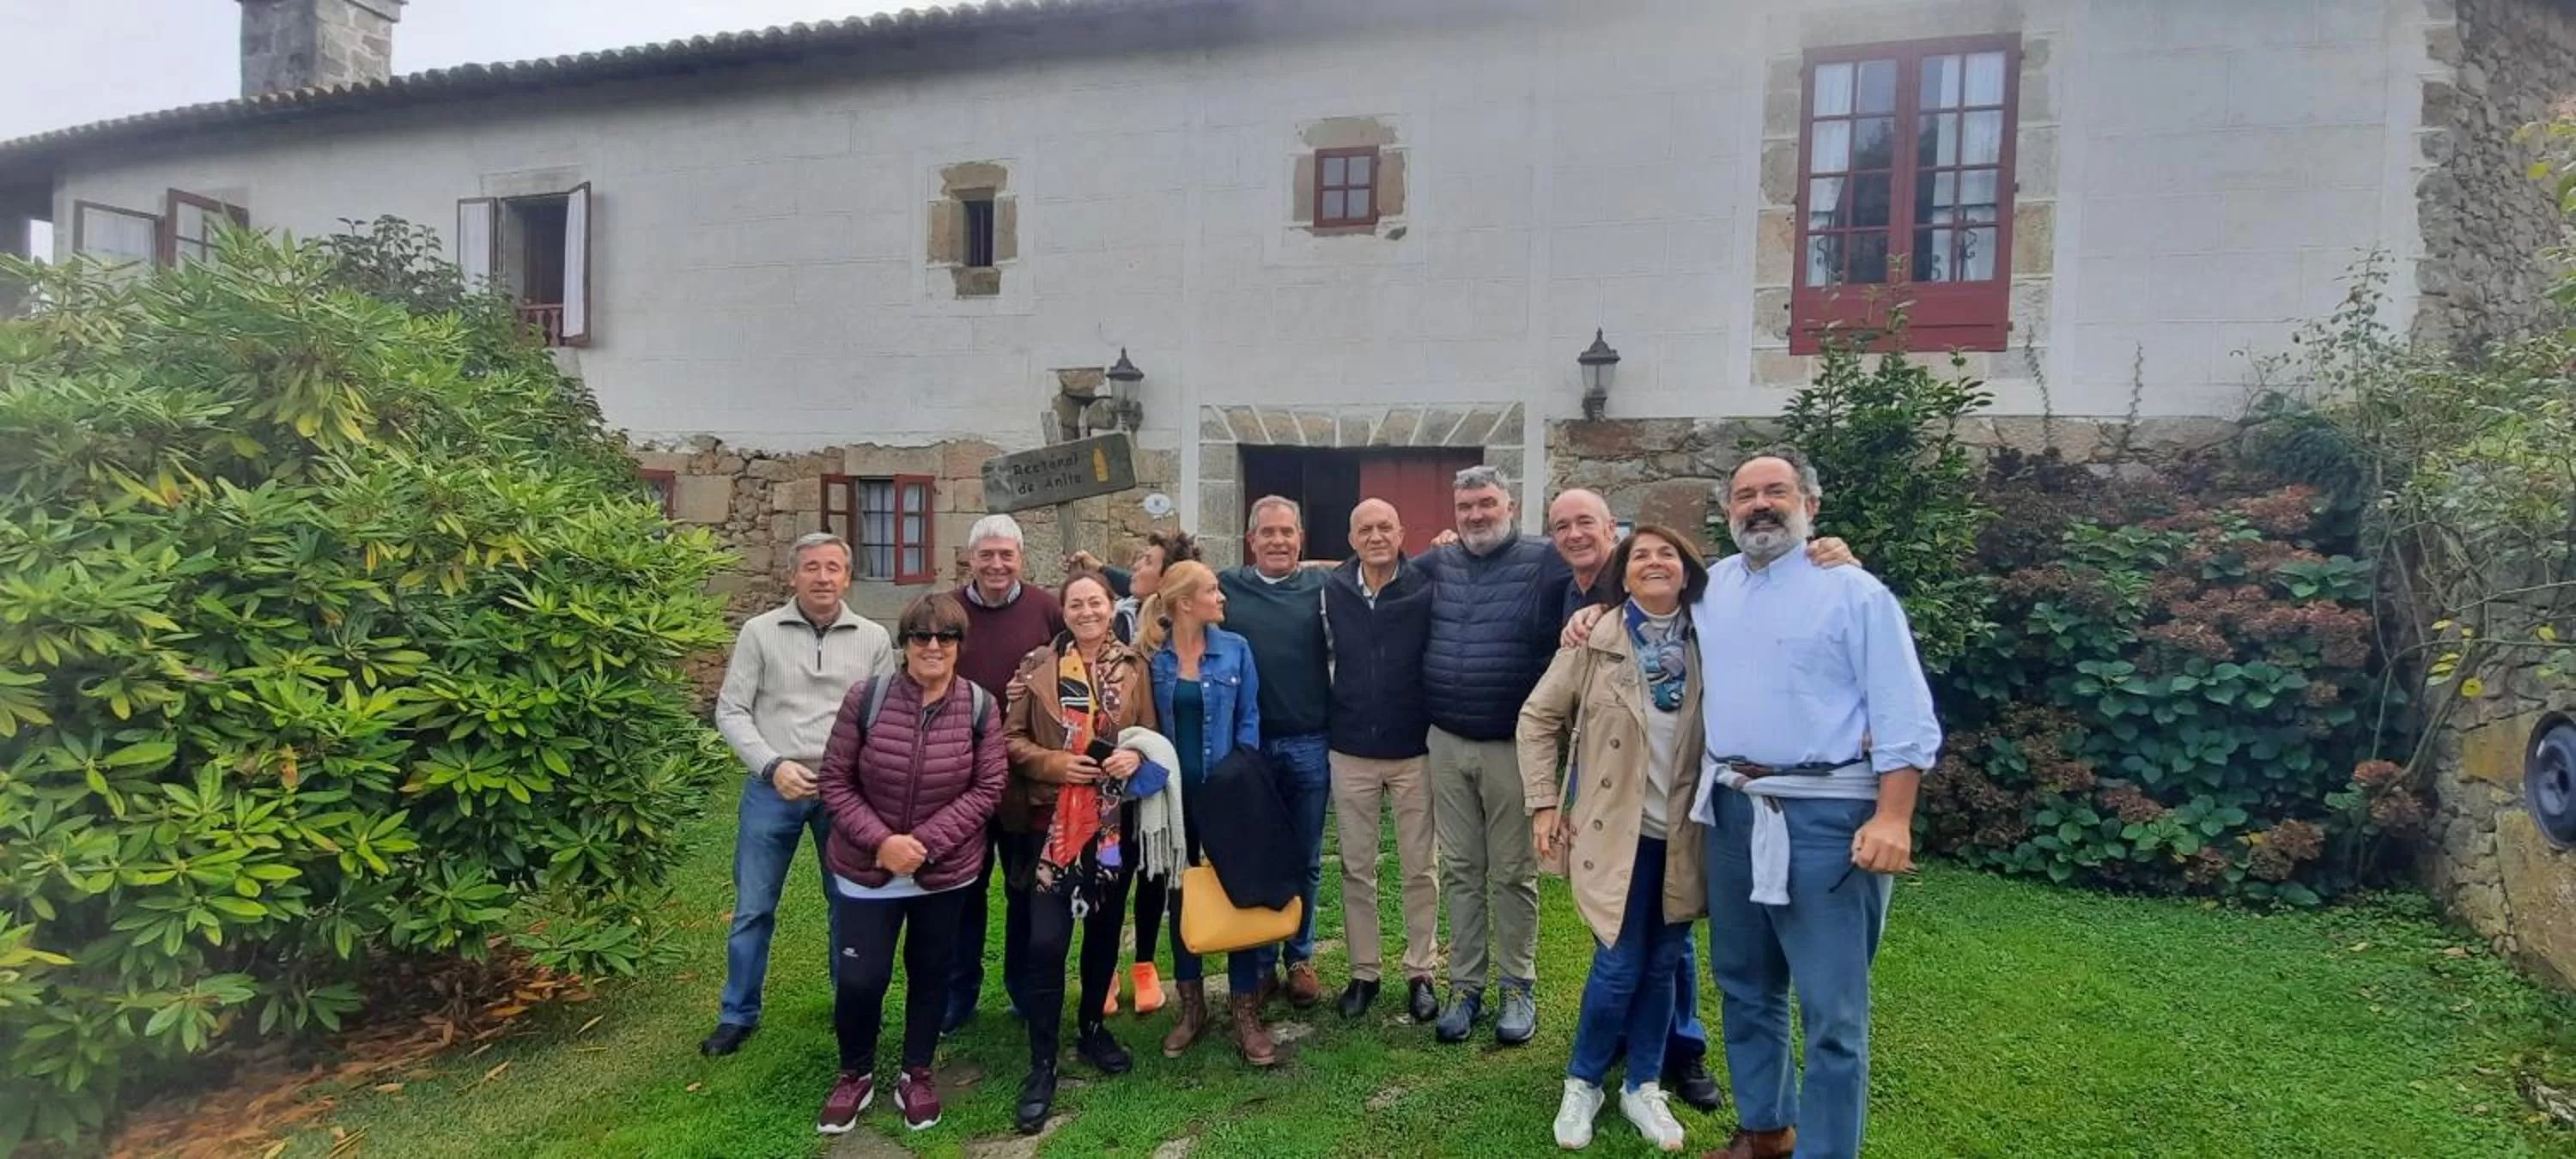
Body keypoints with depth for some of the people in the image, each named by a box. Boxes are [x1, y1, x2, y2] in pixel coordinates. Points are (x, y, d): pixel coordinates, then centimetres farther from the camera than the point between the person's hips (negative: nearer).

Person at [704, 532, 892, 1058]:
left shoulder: (873, 639, 1)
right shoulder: (759, 632, -3)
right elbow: (731, 711, -3)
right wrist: (772, 765, -14)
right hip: (772, 790, -1)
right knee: (753, 909, 8)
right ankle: (738, 1015, 25)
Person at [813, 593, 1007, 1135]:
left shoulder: (980, 706, -8)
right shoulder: (866, 698, -11)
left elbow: (987, 789, -8)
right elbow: (835, 782, -7)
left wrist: (925, 842, -18)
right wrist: (881, 841, -19)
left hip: (946, 871, 1)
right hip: (866, 869, -1)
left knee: (930, 972, 14)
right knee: (860, 977, 0)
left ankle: (916, 1074, 36)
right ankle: (855, 1074, 28)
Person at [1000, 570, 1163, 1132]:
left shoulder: (1133, 667, 3)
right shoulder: (1038, 665, -1)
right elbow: (1012, 739, -1)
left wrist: (1135, 757, -12)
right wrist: (1054, 764, -15)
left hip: (1115, 820, 3)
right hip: (1052, 820, -2)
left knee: (1105, 927, 15)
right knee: (1046, 940, -8)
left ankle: (1092, 1028, 36)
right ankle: (1042, 1065, 4)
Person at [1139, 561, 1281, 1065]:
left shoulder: (1234, 649, -1)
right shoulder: (1150, 655, -3)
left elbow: (1248, 720, 1)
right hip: (1172, 792, 1)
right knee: (1180, 893, 11)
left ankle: (1245, 1010, 12)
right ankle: (1191, 1006, 26)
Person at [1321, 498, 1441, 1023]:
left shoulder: (1426, 588, -9)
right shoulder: (1333, 590, -2)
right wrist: (1335, 715, 6)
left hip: (1414, 751, -2)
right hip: (1350, 752, 2)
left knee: (1419, 868, 8)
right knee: (1357, 868, 10)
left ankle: (1421, 973, 22)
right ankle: (1363, 972, 24)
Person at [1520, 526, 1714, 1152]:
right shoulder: (1595, 640, -7)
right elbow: (1539, 718, -2)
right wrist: (1543, 803, -5)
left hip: (1683, 834, 3)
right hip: (1616, 831, -3)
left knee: (1661, 965, 12)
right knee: (1619, 967, -2)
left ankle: (1643, 1086, 29)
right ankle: (1583, 1083, 21)